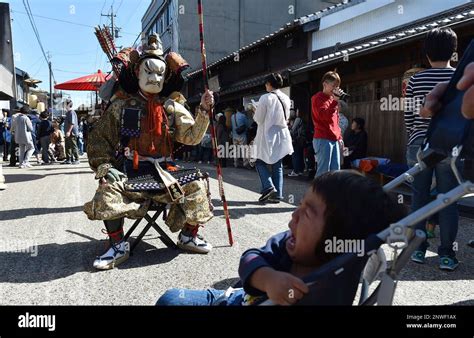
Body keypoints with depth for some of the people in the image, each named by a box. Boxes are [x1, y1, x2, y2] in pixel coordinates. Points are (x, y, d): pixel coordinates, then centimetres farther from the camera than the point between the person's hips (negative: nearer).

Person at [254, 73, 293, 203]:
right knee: (278, 165, 9)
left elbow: (258, 119, -8)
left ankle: (268, 187, -9)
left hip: (268, 135, -5)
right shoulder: (286, 98, 6)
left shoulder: (266, 98, -12)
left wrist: (256, 113, 11)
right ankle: (277, 194, 8)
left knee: (260, 162, 8)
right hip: (282, 134, 5)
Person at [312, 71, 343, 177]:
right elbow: (325, 116, -21)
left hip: (334, 140, 9)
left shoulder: (332, 98, 19)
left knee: (336, 170, 8)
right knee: (323, 171, -9)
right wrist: (335, 100, -20)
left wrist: (339, 136, 17)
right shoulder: (318, 98, -6)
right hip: (323, 139, -8)